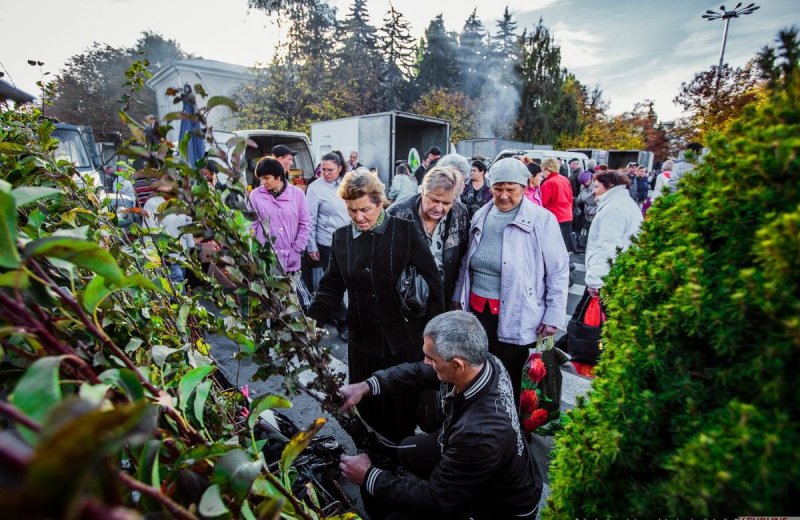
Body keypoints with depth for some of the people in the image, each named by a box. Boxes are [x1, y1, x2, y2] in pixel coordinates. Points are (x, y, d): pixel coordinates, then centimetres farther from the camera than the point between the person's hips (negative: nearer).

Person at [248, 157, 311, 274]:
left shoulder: (297, 193, 1)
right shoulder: (255, 195, 1)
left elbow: (305, 224, 3)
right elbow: (251, 226, 4)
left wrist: (296, 250, -2)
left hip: (291, 261, 1)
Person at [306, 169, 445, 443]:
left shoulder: (405, 232, -10)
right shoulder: (341, 238, 1)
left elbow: (432, 282, -8)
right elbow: (331, 288, 5)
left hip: (404, 339, -3)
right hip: (363, 340, 3)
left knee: (403, 408, 12)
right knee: (367, 410, 15)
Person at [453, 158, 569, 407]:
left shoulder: (542, 220, -8)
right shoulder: (481, 216, 7)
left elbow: (558, 271, -6)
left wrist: (553, 316, -9)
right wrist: (458, 296, 14)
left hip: (516, 316, -4)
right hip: (477, 309, 5)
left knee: (511, 380, 12)